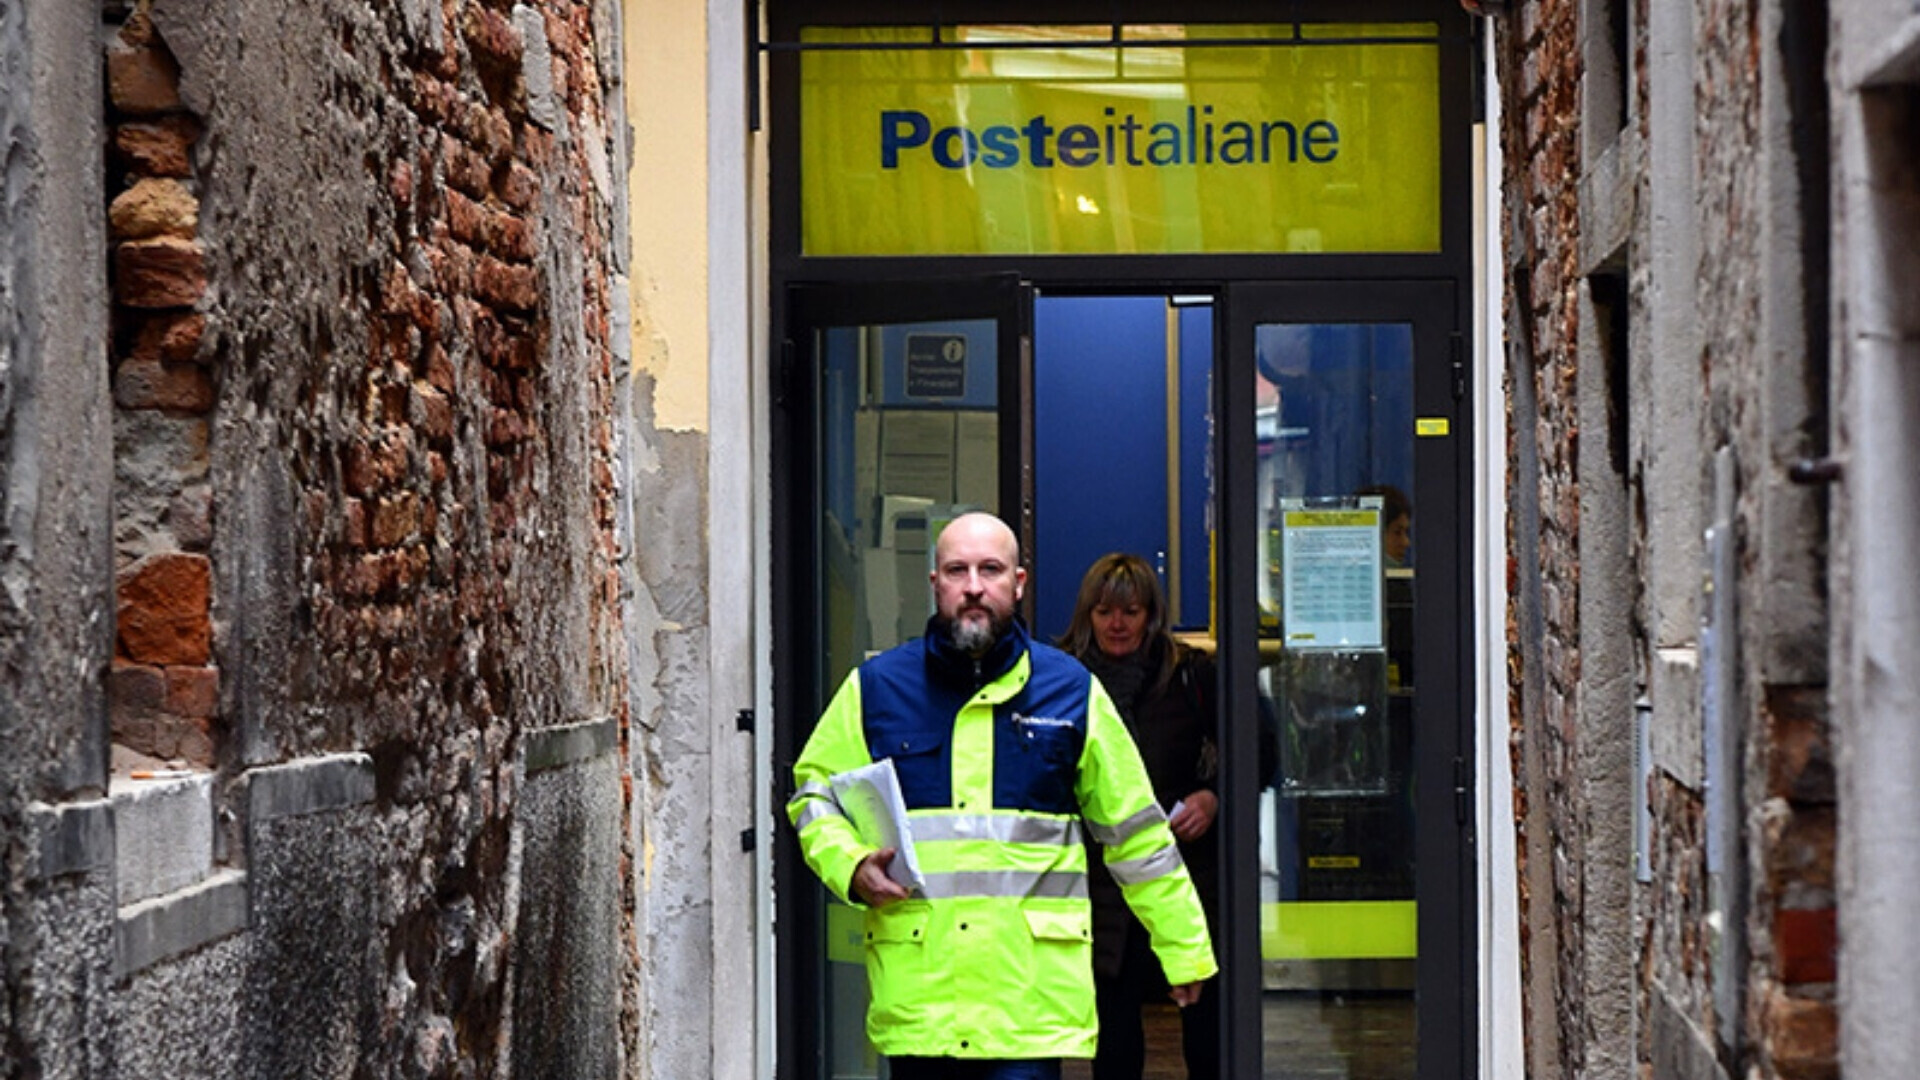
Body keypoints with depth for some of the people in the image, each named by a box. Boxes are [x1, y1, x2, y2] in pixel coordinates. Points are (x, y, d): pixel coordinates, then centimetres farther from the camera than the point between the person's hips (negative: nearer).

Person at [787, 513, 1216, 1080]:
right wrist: (850, 865, -5)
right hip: (916, 987, 1)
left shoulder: (1071, 690, 8)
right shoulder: (876, 687, 8)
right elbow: (815, 792, 16)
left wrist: (1185, 950, 16)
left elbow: (1136, 832, 13)